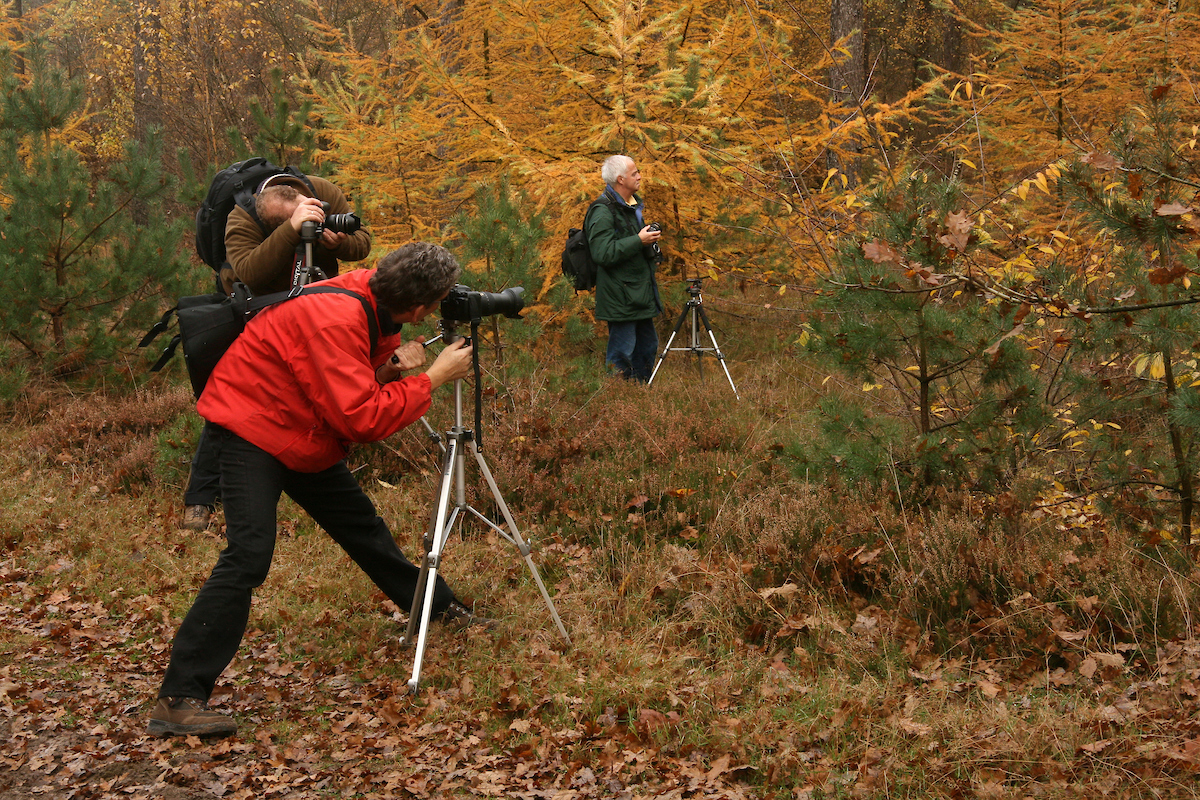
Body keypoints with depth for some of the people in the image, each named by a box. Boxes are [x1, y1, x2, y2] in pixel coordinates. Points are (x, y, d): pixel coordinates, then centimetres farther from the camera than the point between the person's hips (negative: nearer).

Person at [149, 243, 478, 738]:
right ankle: (178, 700, -19)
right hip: (251, 428, -9)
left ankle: (439, 608, 38)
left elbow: (361, 389, 5)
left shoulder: (372, 301, -4)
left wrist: (391, 367, -17)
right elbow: (361, 418, -33)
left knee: (362, 525, 18)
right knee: (248, 556, -20)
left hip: (305, 435, 9)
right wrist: (433, 378, -25)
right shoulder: (335, 320, -32)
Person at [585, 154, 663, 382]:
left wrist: (650, 244, 14)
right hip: (619, 296, -10)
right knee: (622, 354, -6)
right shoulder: (603, 212, -16)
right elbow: (602, 253, -25)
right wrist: (639, 241, -23)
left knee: (648, 346, 16)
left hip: (641, 293, 10)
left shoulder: (634, 204, 15)